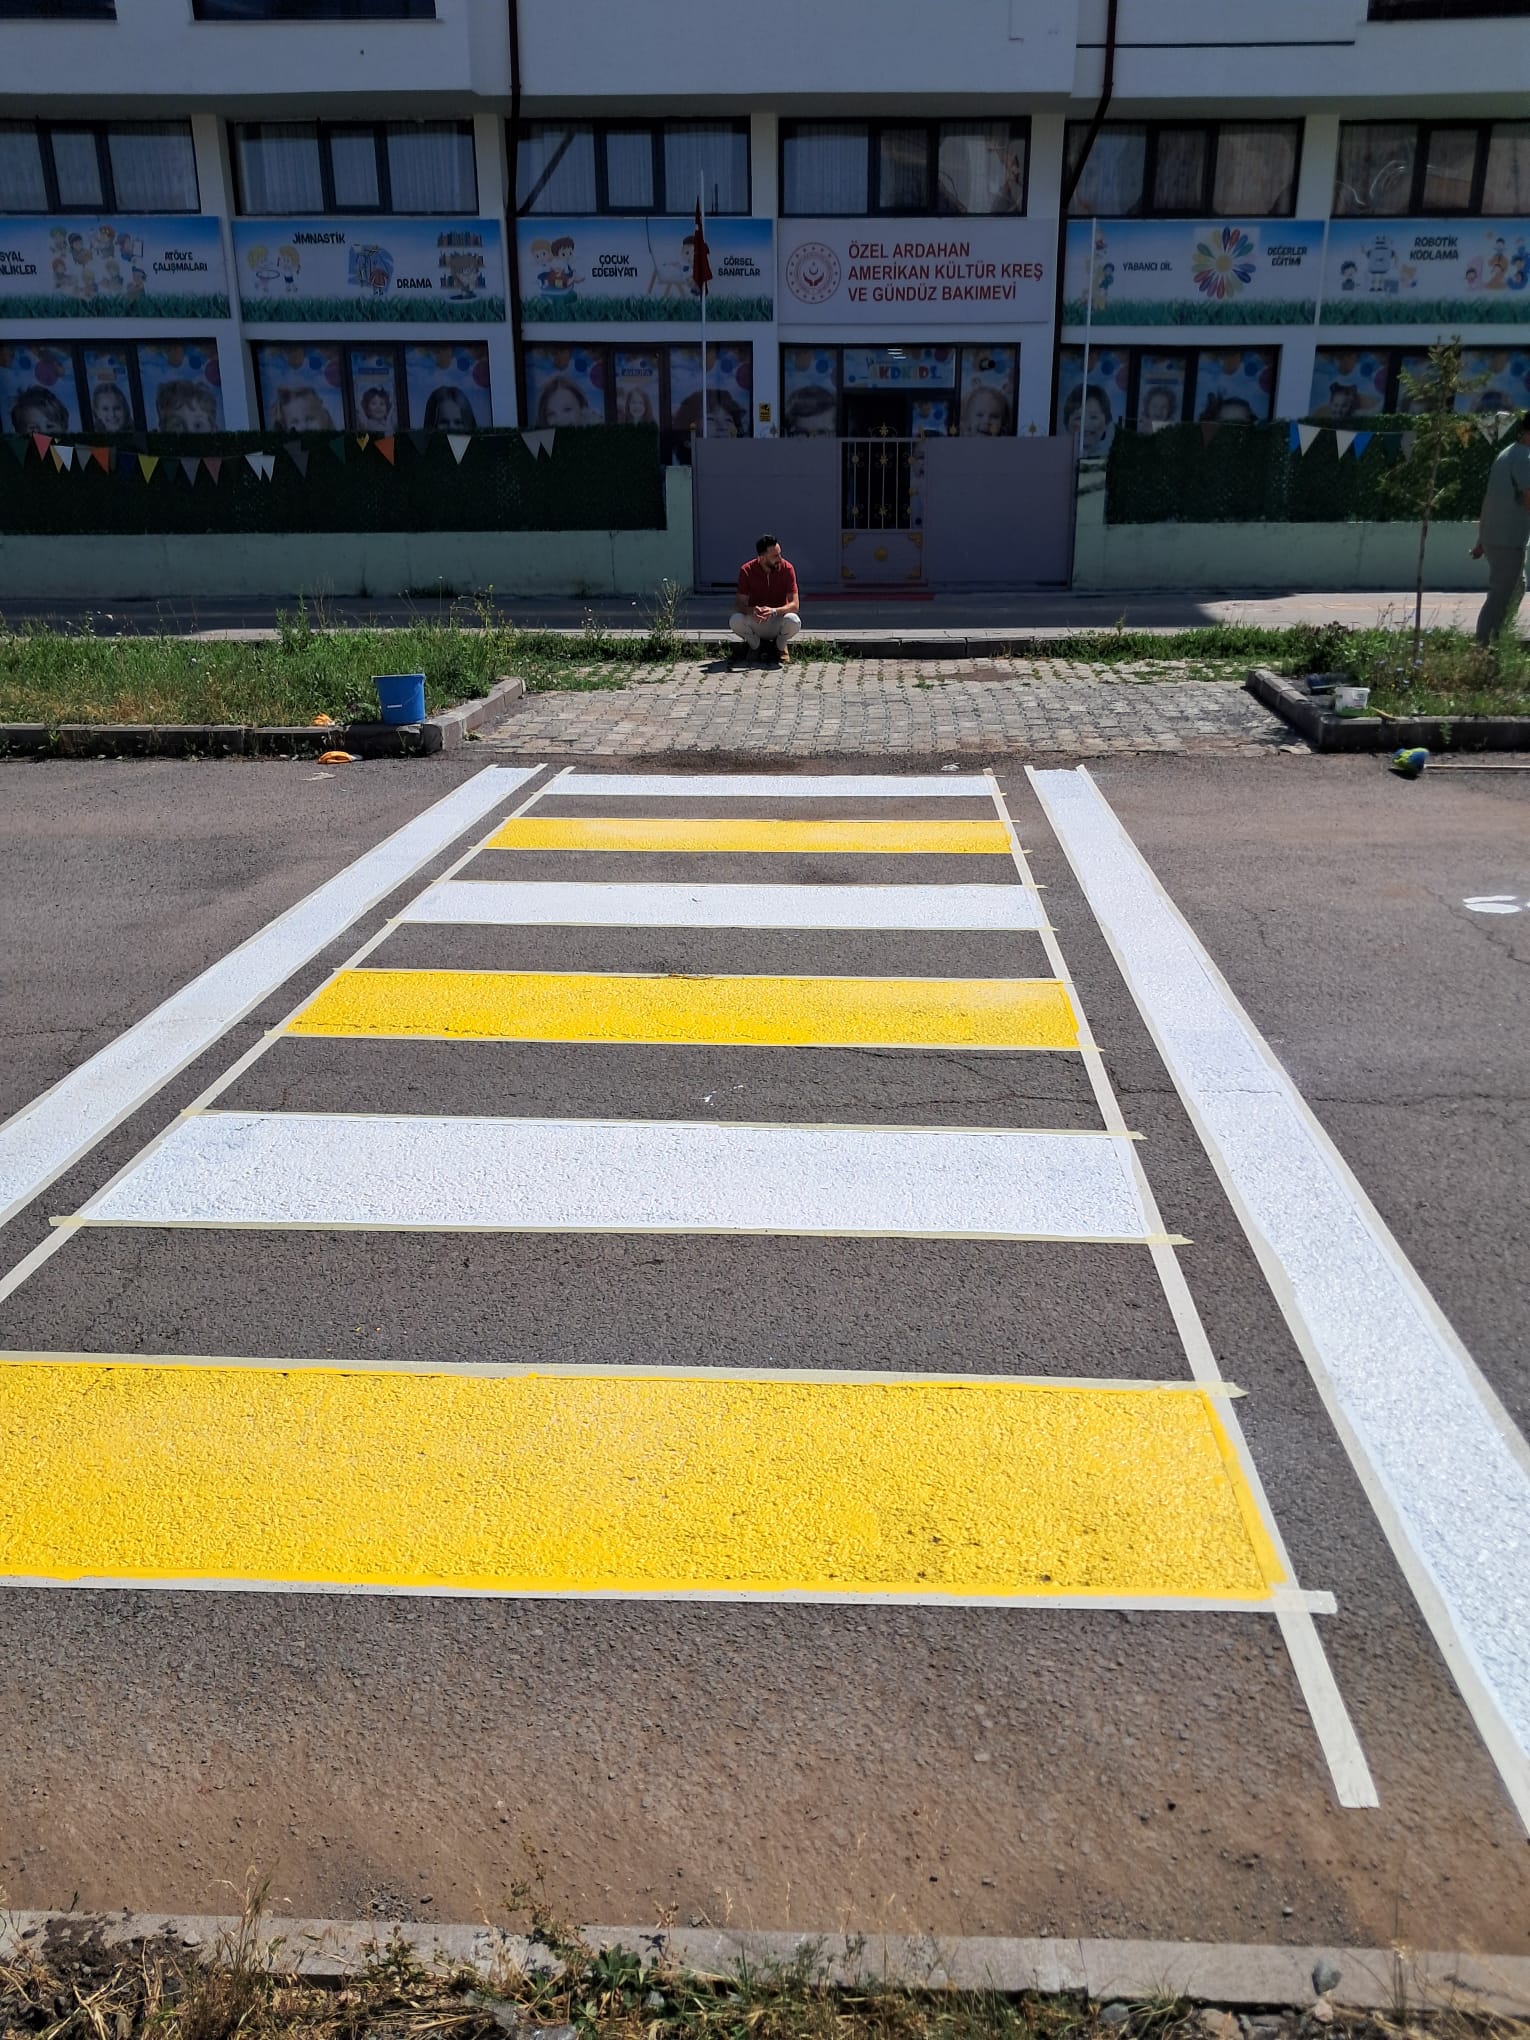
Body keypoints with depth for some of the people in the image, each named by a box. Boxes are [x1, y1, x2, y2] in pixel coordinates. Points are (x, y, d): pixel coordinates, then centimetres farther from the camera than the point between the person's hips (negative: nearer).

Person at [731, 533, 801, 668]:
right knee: (734, 621, -31)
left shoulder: (787, 568, -13)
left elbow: (795, 604, -17)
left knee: (794, 622, -35)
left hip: (778, 619, -1)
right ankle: (757, 645, 2)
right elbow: (741, 605, -13)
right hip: (755, 621, 1)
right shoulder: (747, 570, -12)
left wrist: (774, 611, -37)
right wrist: (751, 611, -38)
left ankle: (781, 646, 1)